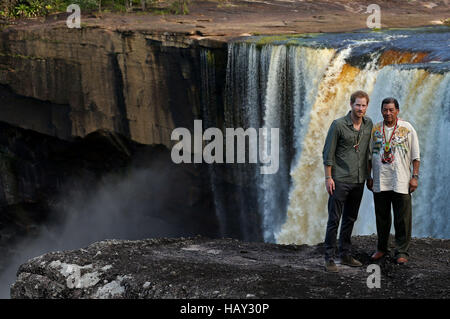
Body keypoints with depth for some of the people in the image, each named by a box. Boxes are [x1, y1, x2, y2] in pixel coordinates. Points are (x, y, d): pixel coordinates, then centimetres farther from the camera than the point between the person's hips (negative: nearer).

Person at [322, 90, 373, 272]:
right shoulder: (338, 125, -10)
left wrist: (368, 175, 15)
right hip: (340, 180, -5)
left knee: (350, 219, 12)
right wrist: (328, 177, -11)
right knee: (334, 219, -4)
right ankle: (329, 258, 1)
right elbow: (328, 153, -7)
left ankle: (345, 255, 21)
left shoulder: (369, 124, 6)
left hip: (359, 180, 6)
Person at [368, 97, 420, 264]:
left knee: (402, 219, -2)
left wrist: (415, 177, -5)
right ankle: (382, 248, 24)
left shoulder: (407, 129, 0)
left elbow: (415, 155, 1)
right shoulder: (375, 130, 8)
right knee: (382, 218, 10)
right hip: (379, 182, 3)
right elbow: (370, 156, 14)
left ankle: (402, 252, 6)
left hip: (401, 182, -3)